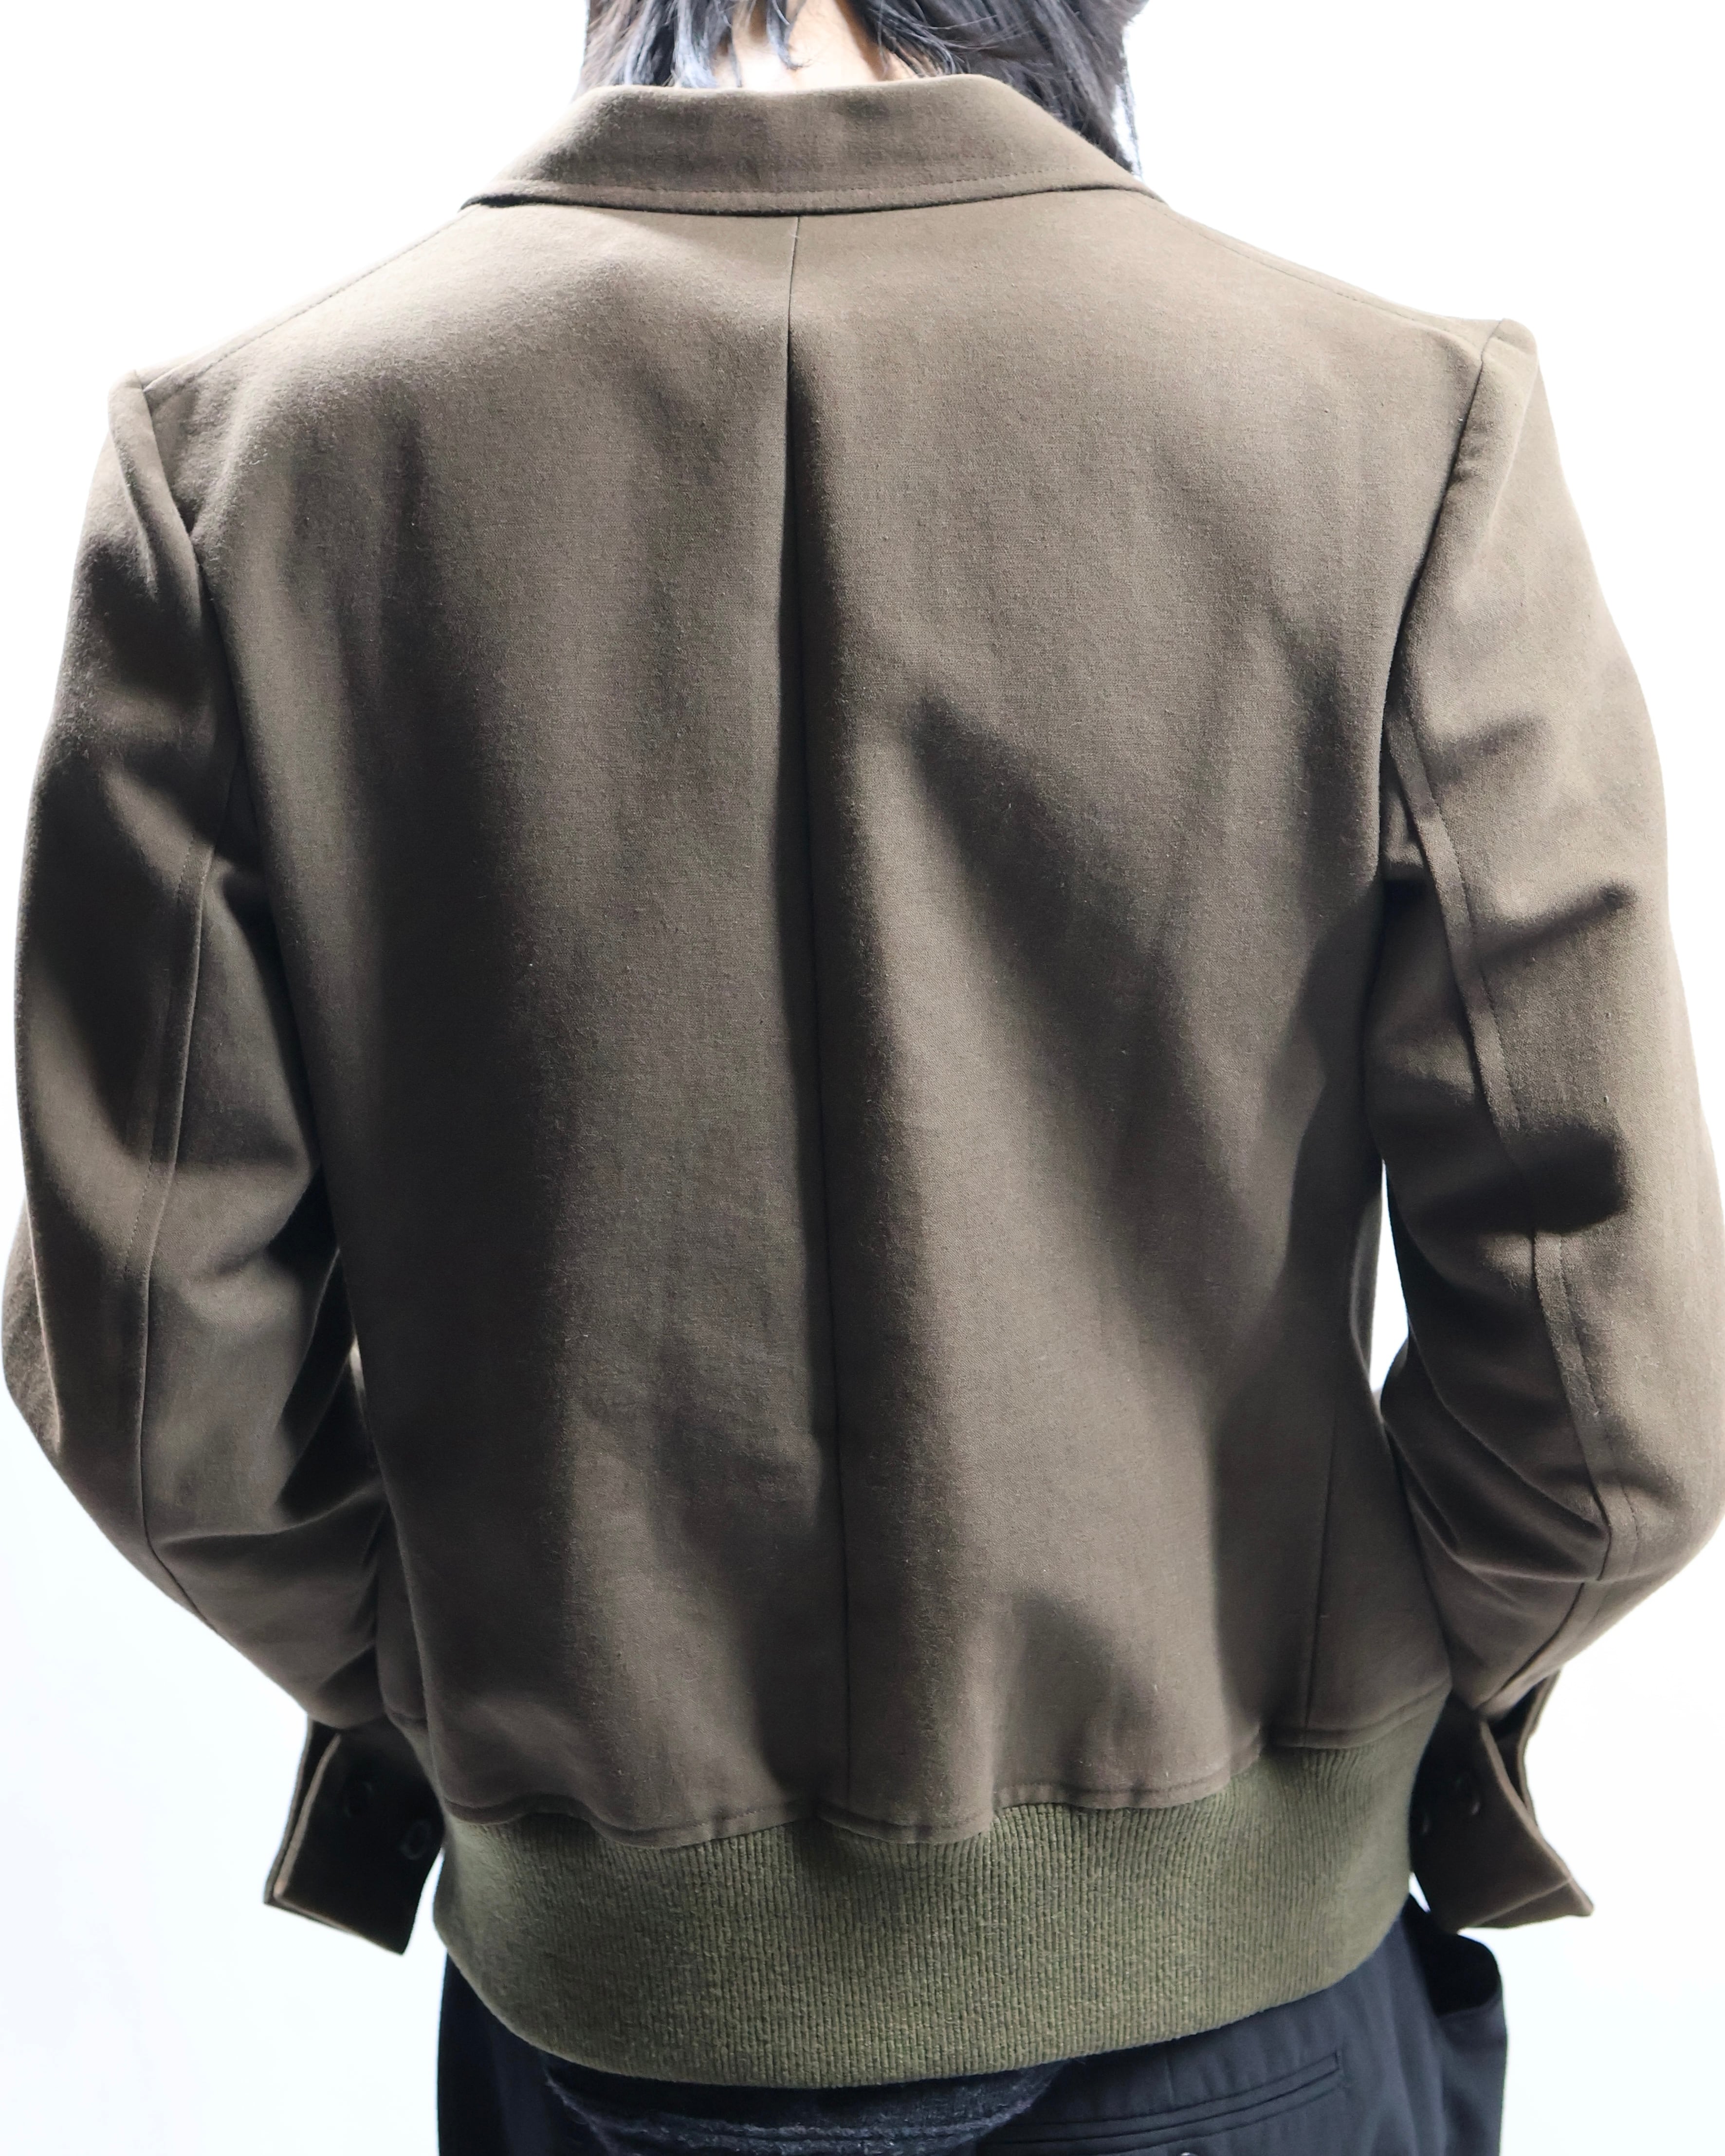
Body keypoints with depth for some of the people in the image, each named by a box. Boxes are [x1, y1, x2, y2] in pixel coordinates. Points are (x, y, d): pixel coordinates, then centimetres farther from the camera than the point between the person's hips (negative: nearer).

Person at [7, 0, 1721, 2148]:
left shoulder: (248, 448, -13)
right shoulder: (1406, 426, -16)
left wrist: (437, 1694, 7)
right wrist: (1405, 1705, 6)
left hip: (602, 1966, 1)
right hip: (1239, 1961, 0)